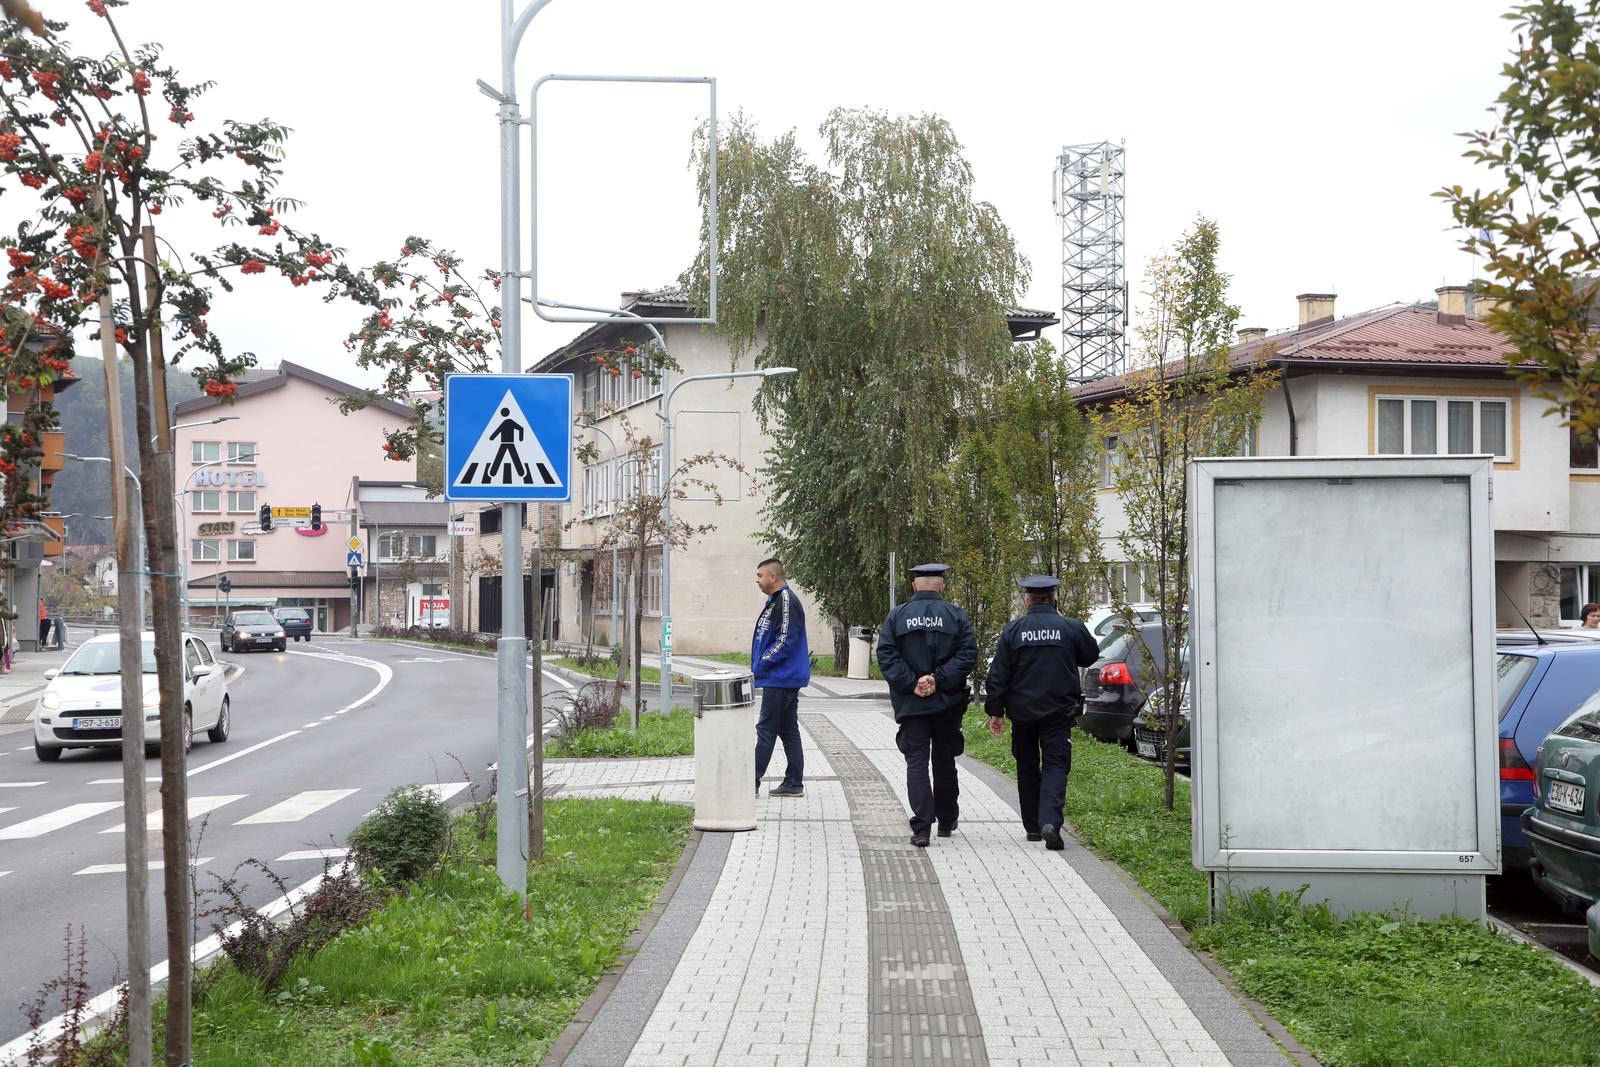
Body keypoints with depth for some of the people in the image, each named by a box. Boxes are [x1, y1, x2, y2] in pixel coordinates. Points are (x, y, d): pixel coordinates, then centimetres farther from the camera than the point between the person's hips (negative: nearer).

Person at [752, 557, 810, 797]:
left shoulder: (786, 601, -15)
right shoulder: (775, 600, 17)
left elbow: (786, 640, -22)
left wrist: (762, 664, -17)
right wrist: (760, 665, 13)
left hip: (780, 679, -10)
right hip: (786, 678, 10)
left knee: (766, 730, -7)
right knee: (788, 731, 11)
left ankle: (752, 783, -5)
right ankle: (794, 784, 15)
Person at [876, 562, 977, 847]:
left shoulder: (897, 616, 0)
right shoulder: (956, 615, 0)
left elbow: (885, 655, -9)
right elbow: (968, 654, -10)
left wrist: (912, 684, -12)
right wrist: (939, 680, -13)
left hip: (911, 704, -1)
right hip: (947, 704, 1)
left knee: (917, 762, 0)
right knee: (944, 761, 15)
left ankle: (922, 827, -10)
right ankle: (946, 820, 27)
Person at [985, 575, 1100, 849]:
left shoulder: (1013, 630, -4)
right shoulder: (1071, 628, -5)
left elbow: (998, 674, -3)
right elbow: (1090, 656, 14)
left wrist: (995, 711, 4)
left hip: (1022, 712, 1)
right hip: (1058, 712, -1)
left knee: (1027, 768, 15)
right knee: (1055, 766, -2)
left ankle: (1032, 826, 21)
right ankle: (1050, 822, -23)